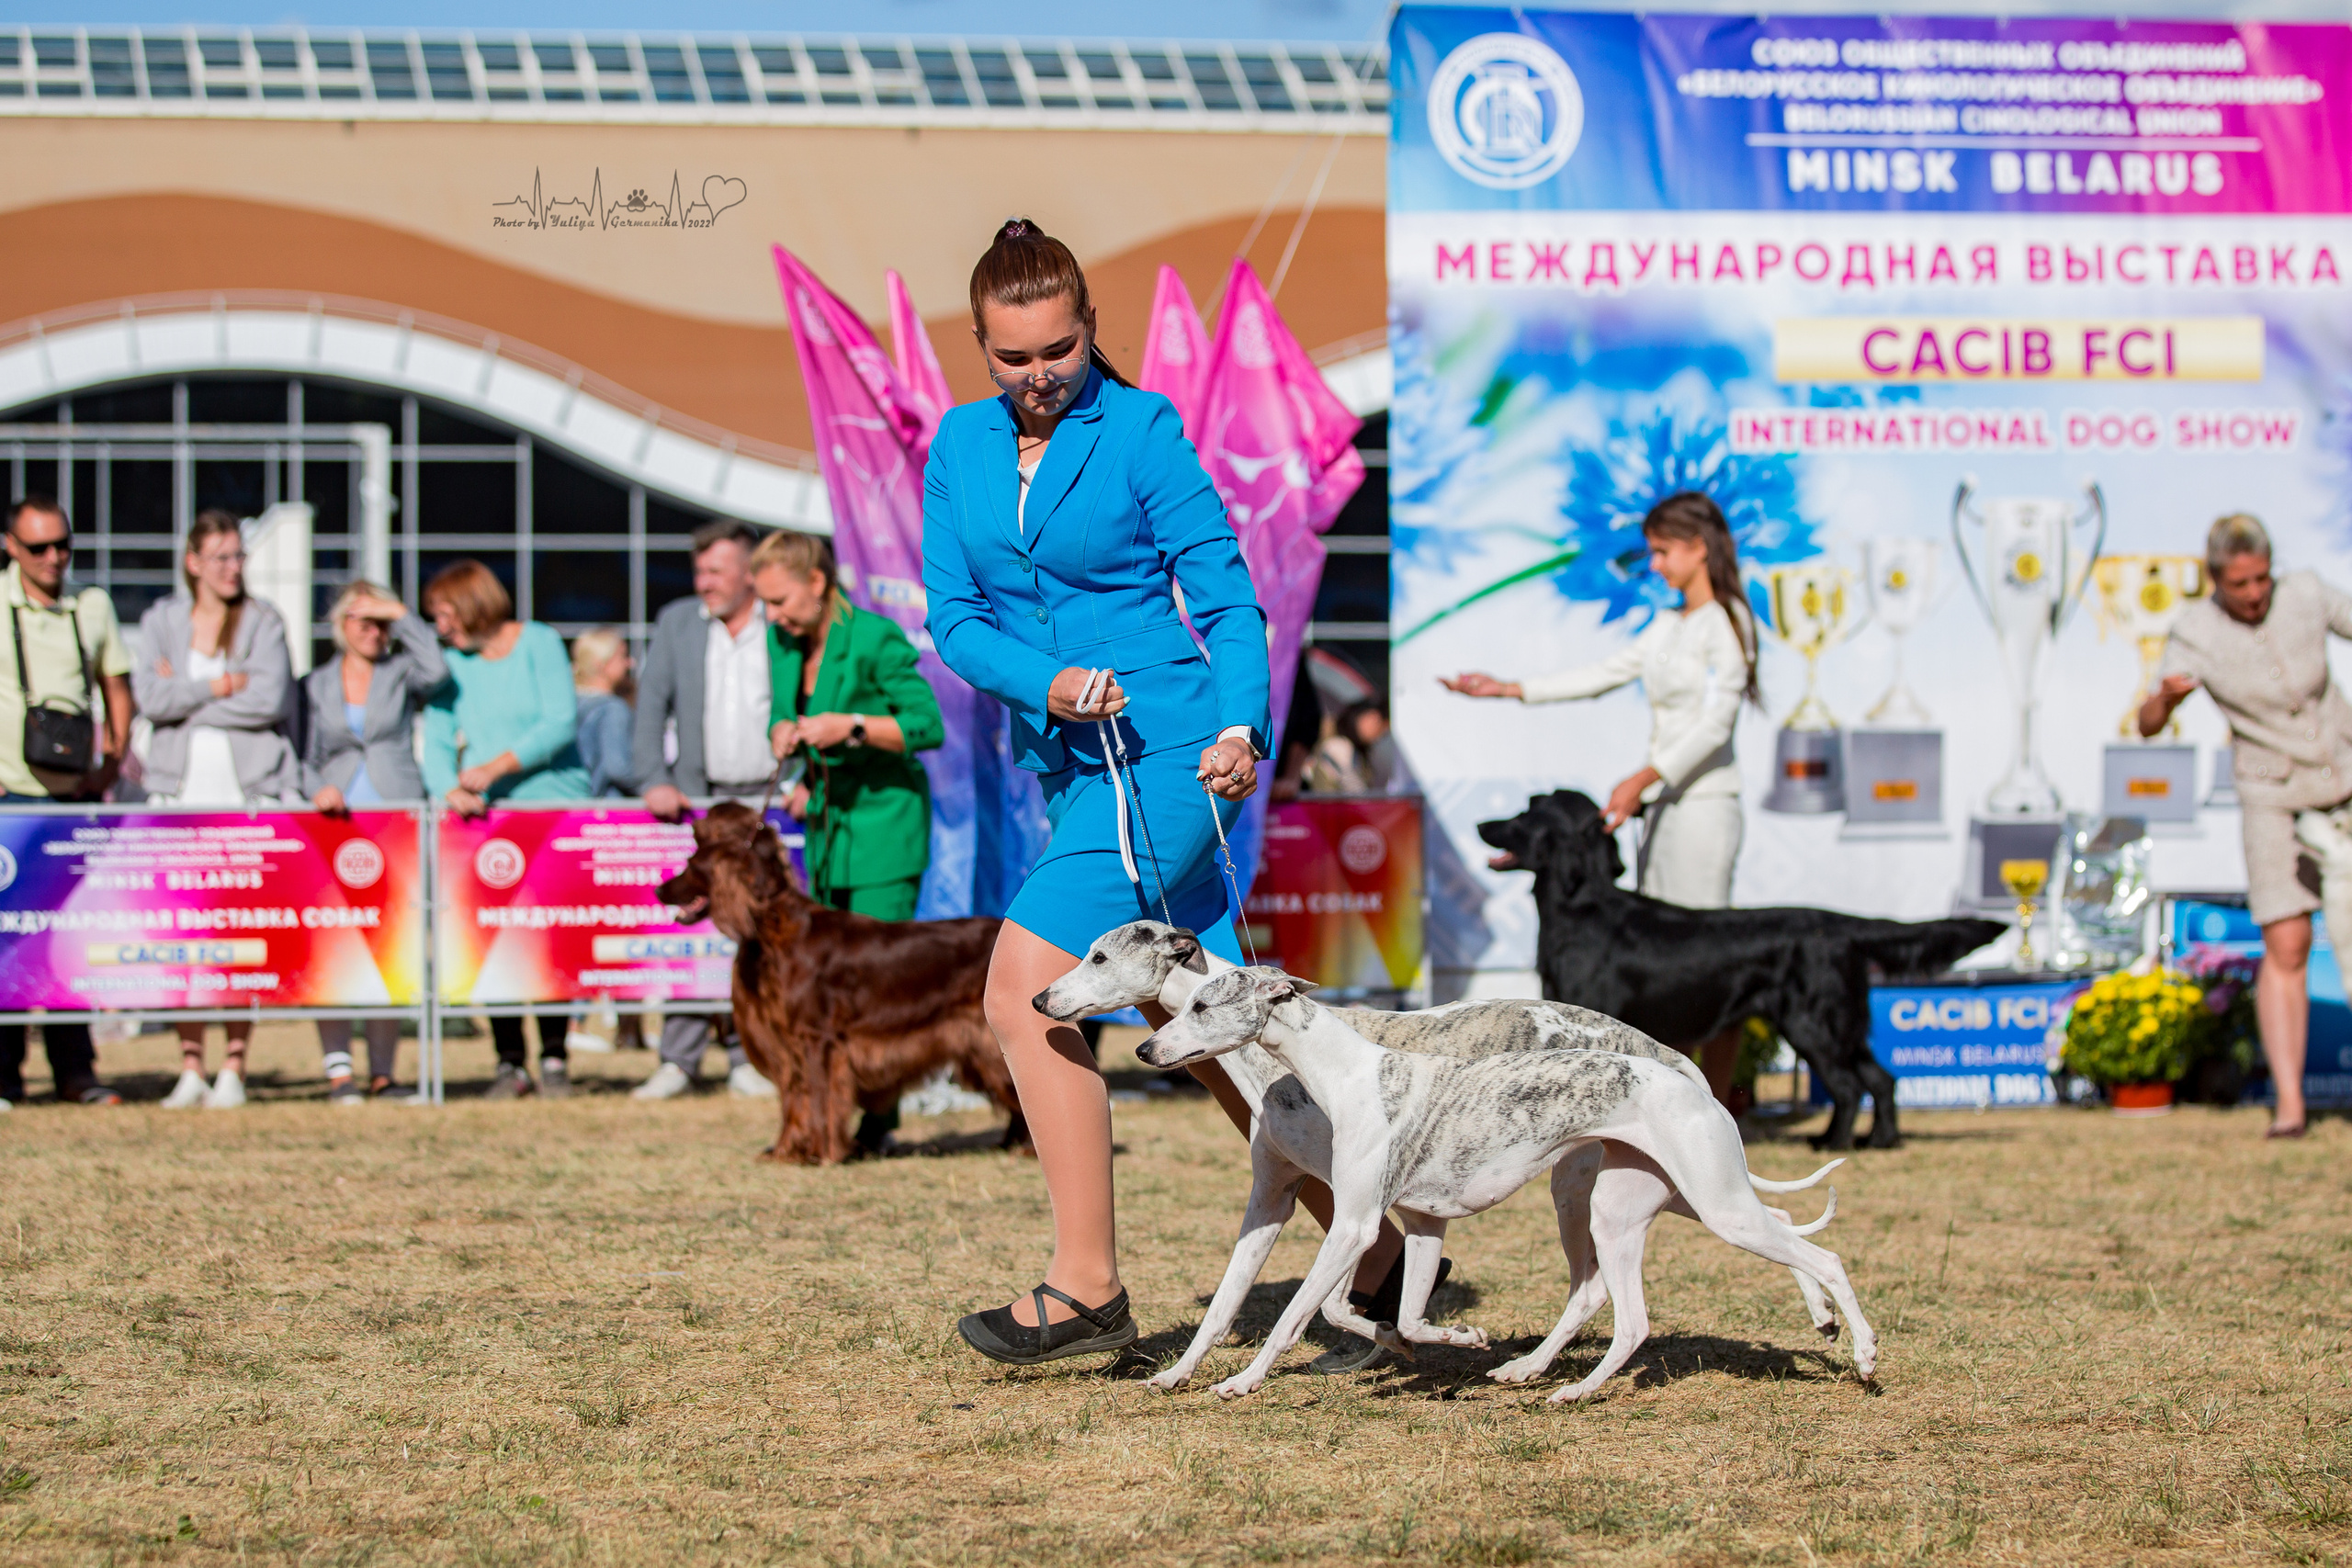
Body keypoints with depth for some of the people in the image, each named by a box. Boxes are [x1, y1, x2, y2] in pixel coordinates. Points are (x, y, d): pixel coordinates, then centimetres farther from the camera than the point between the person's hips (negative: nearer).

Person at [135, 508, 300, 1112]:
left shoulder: (264, 621, 7)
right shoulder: (161, 620, 11)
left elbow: (270, 699, -7)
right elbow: (150, 698, -3)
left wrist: (185, 698, -4)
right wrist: (220, 686, -7)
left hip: (252, 790, -1)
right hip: (181, 790, 1)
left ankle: (233, 1068, 0)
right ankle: (191, 1069, 1)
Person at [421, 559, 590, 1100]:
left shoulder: (540, 644, 1)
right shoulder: (452, 664, 12)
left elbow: (560, 724, -9)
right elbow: (436, 740, 5)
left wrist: (497, 767, -16)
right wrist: (449, 788, -15)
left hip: (554, 802, -3)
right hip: (484, 814, 3)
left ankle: (553, 1058, 3)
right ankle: (510, 1062, 0)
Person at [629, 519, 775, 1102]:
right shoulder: (676, 623, 9)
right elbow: (652, 707, 6)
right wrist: (655, 781, -7)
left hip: (771, 798, -1)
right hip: (699, 799, 2)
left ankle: (749, 1058, 7)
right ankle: (678, 1060, -1)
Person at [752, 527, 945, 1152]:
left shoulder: (876, 639, -17)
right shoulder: (783, 641, 4)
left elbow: (928, 725, -16)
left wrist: (849, 726, -25)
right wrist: (784, 733, -5)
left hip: (885, 823, -7)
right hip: (826, 822, 7)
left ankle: (880, 1120, -7)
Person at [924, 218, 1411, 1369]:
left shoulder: (1140, 430, -5)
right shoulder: (959, 447, 10)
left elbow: (1225, 594, -5)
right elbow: (954, 619, 5)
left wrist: (1241, 724, -20)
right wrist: (1047, 685, -14)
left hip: (1166, 754, -7)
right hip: (1073, 764, 7)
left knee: (1025, 985, -17)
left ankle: (1087, 1287, -14)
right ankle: (1371, 1243, 20)